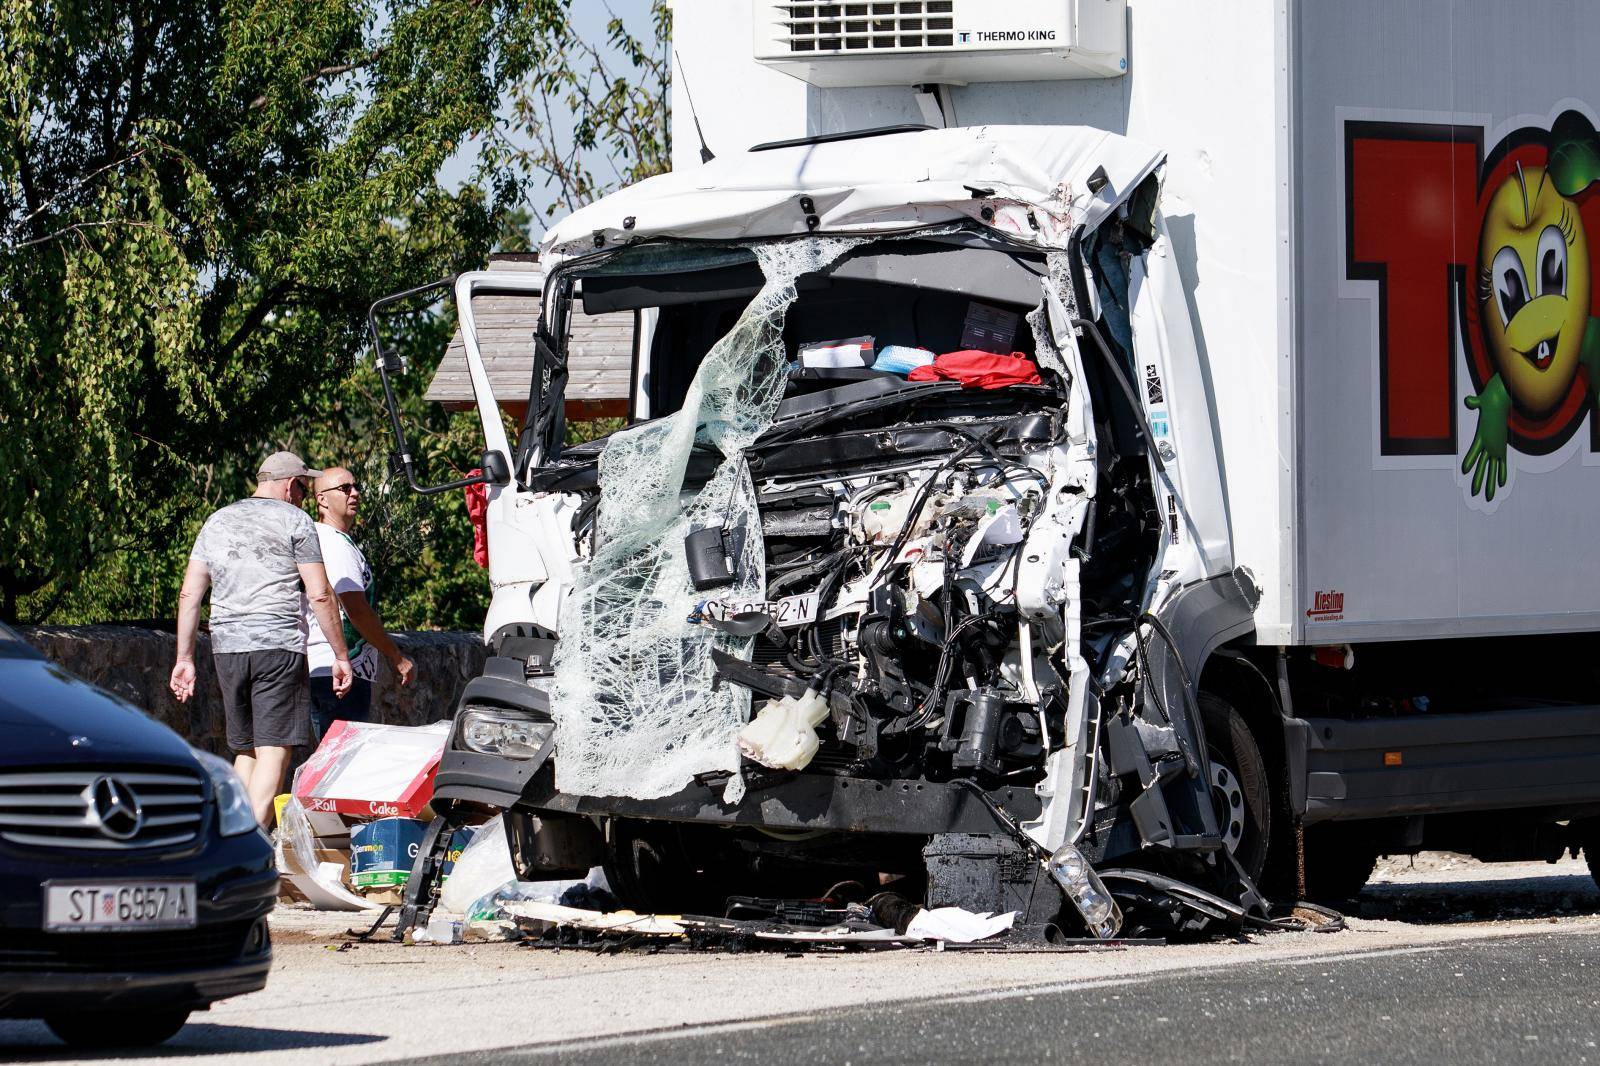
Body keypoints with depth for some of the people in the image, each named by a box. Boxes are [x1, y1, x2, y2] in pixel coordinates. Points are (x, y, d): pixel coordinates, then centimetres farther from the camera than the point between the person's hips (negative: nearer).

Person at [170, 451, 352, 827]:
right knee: (274, 749, -9)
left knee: (246, 749, 15)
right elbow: (320, 595, -4)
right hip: (278, 644, -5)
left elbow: (189, 594, 13)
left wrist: (184, 659, 15)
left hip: (226, 646, 5)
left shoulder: (217, 521, 17)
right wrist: (341, 656, 1)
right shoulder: (294, 520, 1)